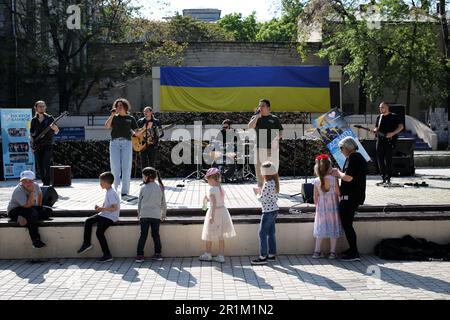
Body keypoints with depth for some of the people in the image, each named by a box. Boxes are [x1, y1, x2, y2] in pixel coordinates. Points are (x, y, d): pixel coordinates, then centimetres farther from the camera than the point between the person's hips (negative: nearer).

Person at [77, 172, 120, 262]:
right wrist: (100, 207, 3)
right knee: (88, 221, 0)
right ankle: (86, 243, 8)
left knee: (99, 232, -19)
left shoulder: (111, 193, -19)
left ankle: (107, 255, -13)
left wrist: (102, 209, -21)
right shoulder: (108, 192, 13)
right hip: (104, 215, 10)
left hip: (110, 217, -10)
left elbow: (114, 208, -24)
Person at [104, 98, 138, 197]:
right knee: (115, 167, -5)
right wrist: (112, 115, -6)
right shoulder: (114, 118, 15)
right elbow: (106, 126, -1)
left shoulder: (130, 118, 14)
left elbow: (136, 132, 13)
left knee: (126, 167, -1)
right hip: (114, 143, 0)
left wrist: (133, 133, -7)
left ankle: (125, 191, 4)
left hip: (126, 143, 0)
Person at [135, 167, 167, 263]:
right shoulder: (160, 188, 2)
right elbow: (163, 203, 8)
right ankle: (158, 254, 12)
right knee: (156, 235, 11)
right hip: (156, 216, 2)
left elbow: (139, 203, 4)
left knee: (143, 235, 4)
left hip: (144, 215, -1)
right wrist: (163, 215, 20)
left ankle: (140, 255, 4)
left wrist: (139, 214, 18)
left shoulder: (143, 188, -4)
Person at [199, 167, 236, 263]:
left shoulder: (212, 189, -17)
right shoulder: (221, 188, 6)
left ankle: (208, 254, 21)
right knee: (221, 236, 11)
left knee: (209, 235, 10)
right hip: (223, 211, 7)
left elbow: (214, 203, -23)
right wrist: (208, 199, 19)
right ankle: (221, 256, 13)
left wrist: (212, 216, -25)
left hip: (215, 212, -7)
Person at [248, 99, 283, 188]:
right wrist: (257, 116, -7)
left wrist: (277, 138, -9)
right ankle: (260, 187, 3)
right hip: (260, 147, 0)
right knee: (259, 168, -3)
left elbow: (281, 131, 11)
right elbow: (250, 126, -8)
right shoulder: (255, 118, 11)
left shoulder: (274, 118, 10)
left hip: (272, 148, 0)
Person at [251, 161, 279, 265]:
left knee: (262, 233, -3)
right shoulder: (274, 183, 8)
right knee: (271, 233, 15)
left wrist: (258, 193, 0)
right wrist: (261, 192, 8)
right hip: (274, 210, 9)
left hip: (268, 212, -9)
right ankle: (272, 255, 21)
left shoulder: (267, 184, -21)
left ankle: (263, 257, -1)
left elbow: (262, 199, -19)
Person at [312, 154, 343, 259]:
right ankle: (332, 252, 11)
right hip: (333, 208, -1)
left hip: (321, 208, 2)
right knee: (333, 229, 9)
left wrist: (317, 206, 14)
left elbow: (315, 197, -1)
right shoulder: (333, 179, -14)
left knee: (320, 229, 12)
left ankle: (317, 251, 14)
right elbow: (338, 193, -6)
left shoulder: (316, 181, -9)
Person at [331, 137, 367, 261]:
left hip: (350, 197, -10)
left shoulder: (352, 158, -15)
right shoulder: (359, 157, 17)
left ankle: (354, 253, -5)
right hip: (356, 195, 10)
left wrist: (338, 173, -5)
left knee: (346, 224, -6)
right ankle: (352, 249, 24)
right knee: (347, 224, 17)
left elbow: (348, 178, -23)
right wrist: (339, 174, 14)